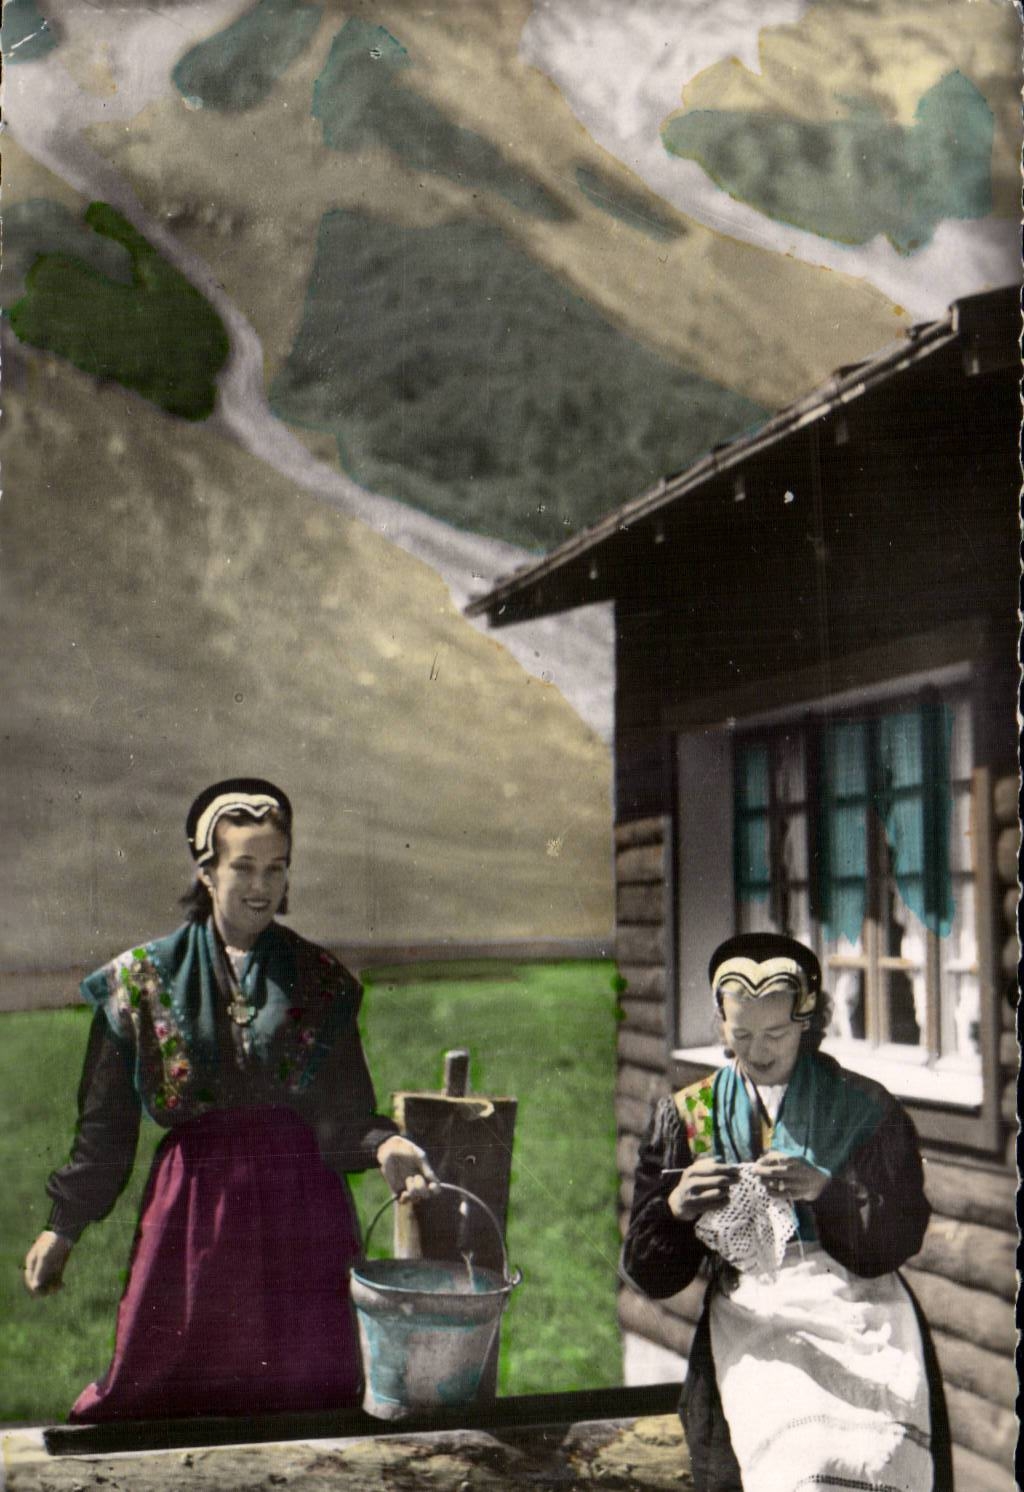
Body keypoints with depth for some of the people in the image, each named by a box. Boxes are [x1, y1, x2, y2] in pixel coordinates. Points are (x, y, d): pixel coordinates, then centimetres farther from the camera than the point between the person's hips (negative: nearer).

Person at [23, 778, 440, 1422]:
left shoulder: (320, 981, 6)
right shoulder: (143, 980, 4)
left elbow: (346, 1115, 3)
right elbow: (105, 1121, 10)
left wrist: (383, 1145, -18)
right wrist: (64, 1226, 11)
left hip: (300, 1204, 1)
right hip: (193, 1200, 0)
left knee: (306, 1392, 3)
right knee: (159, 1386, 2)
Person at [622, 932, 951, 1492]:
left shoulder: (865, 1108, 9)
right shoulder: (685, 1116, 11)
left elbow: (901, 1236, 2)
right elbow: (647, 1272, 7)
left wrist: (827, 1190, -15)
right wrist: (674, 1210, -15)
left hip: (858, 1302, 0)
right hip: (749, 1310, 0)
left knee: (880, 1445, -25)